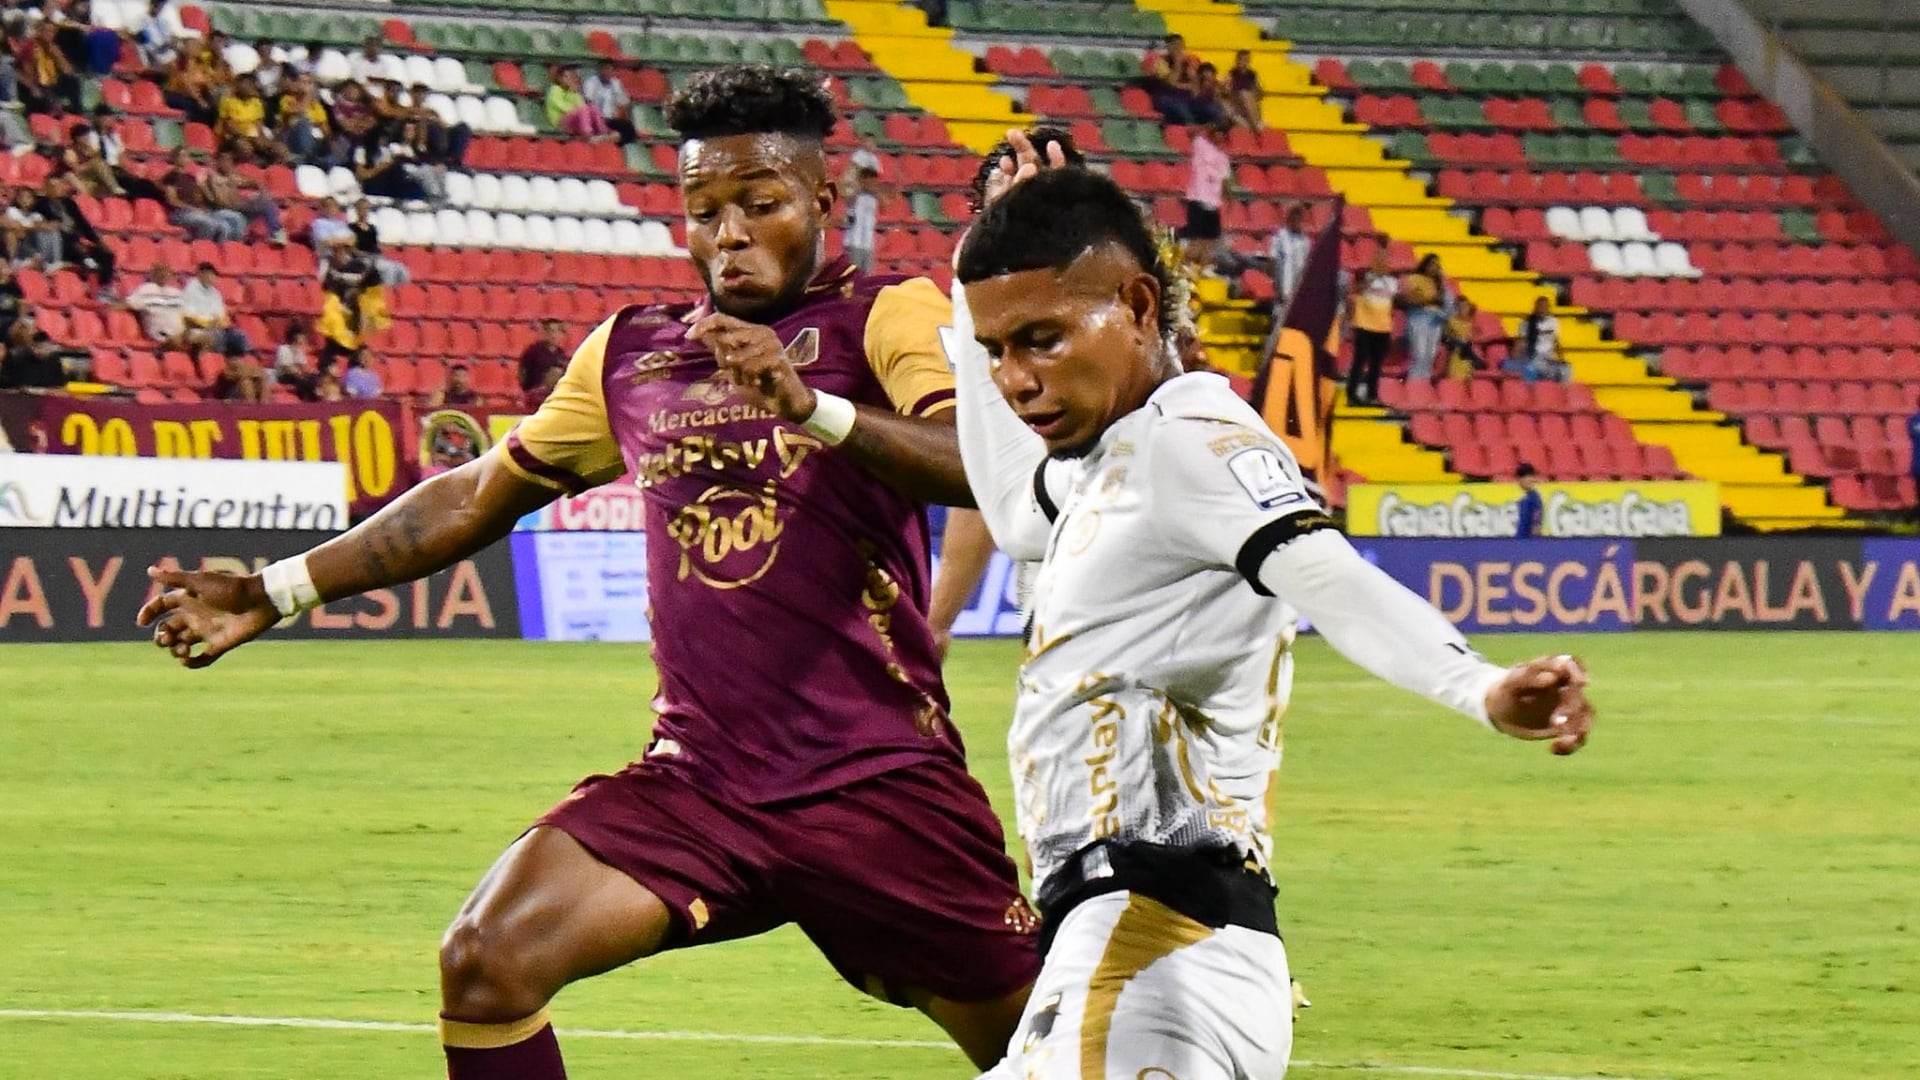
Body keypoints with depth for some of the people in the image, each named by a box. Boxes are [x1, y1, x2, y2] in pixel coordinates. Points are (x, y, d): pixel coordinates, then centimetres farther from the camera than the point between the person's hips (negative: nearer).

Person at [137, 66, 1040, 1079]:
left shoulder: (886, 315, -1)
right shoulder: (631, 352, 14)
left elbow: (979, 464, -20)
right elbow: (476, 496, 25)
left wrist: (813, 408, -37)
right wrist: (277, 590, 23)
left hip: (876, 783, -4)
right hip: (693, 778, 4)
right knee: (484, 963, -16)